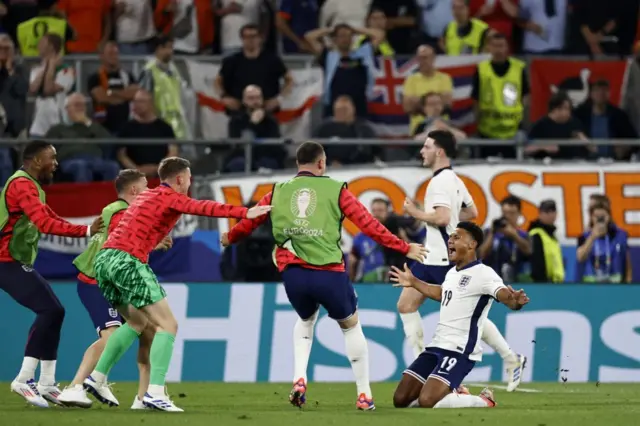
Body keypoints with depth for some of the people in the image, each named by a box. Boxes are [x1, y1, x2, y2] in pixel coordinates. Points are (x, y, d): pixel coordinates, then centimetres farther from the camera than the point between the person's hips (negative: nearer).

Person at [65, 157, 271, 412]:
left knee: (138, 322, 26)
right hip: (128, 261, -9)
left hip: (104, 258, 9)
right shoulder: (171, 197, 0)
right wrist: (244, 213, -27)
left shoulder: (146, 196, 25)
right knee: (167, 325, -5)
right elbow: (203, 208, -18)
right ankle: (155, 393, -17)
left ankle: (97, 378, 22)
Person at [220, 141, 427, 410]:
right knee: (351, 326, 19)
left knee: (306, 319, 32)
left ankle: (299, 379, 14)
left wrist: (230, 238, 45)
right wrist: (403, 248, 10)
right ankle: (364, 395, 17)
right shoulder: (335, 190, 5)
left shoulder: (278, 193, 13)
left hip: (292, 272, 3)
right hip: (328, 273, -3)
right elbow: (369, 224, 2)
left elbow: (249, 222, 23)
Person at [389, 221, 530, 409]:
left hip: (459, 351, -9)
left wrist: (515, 302, -53)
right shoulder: (452, 273, 13)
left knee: (427, 401, -26)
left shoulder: (482, 273, -14)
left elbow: (504, 294, -30)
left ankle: (483, 401, -2)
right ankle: (454, 394, 24)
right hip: (436, 346, 9)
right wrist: (413, 283, 44)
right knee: (401, 400, 5)